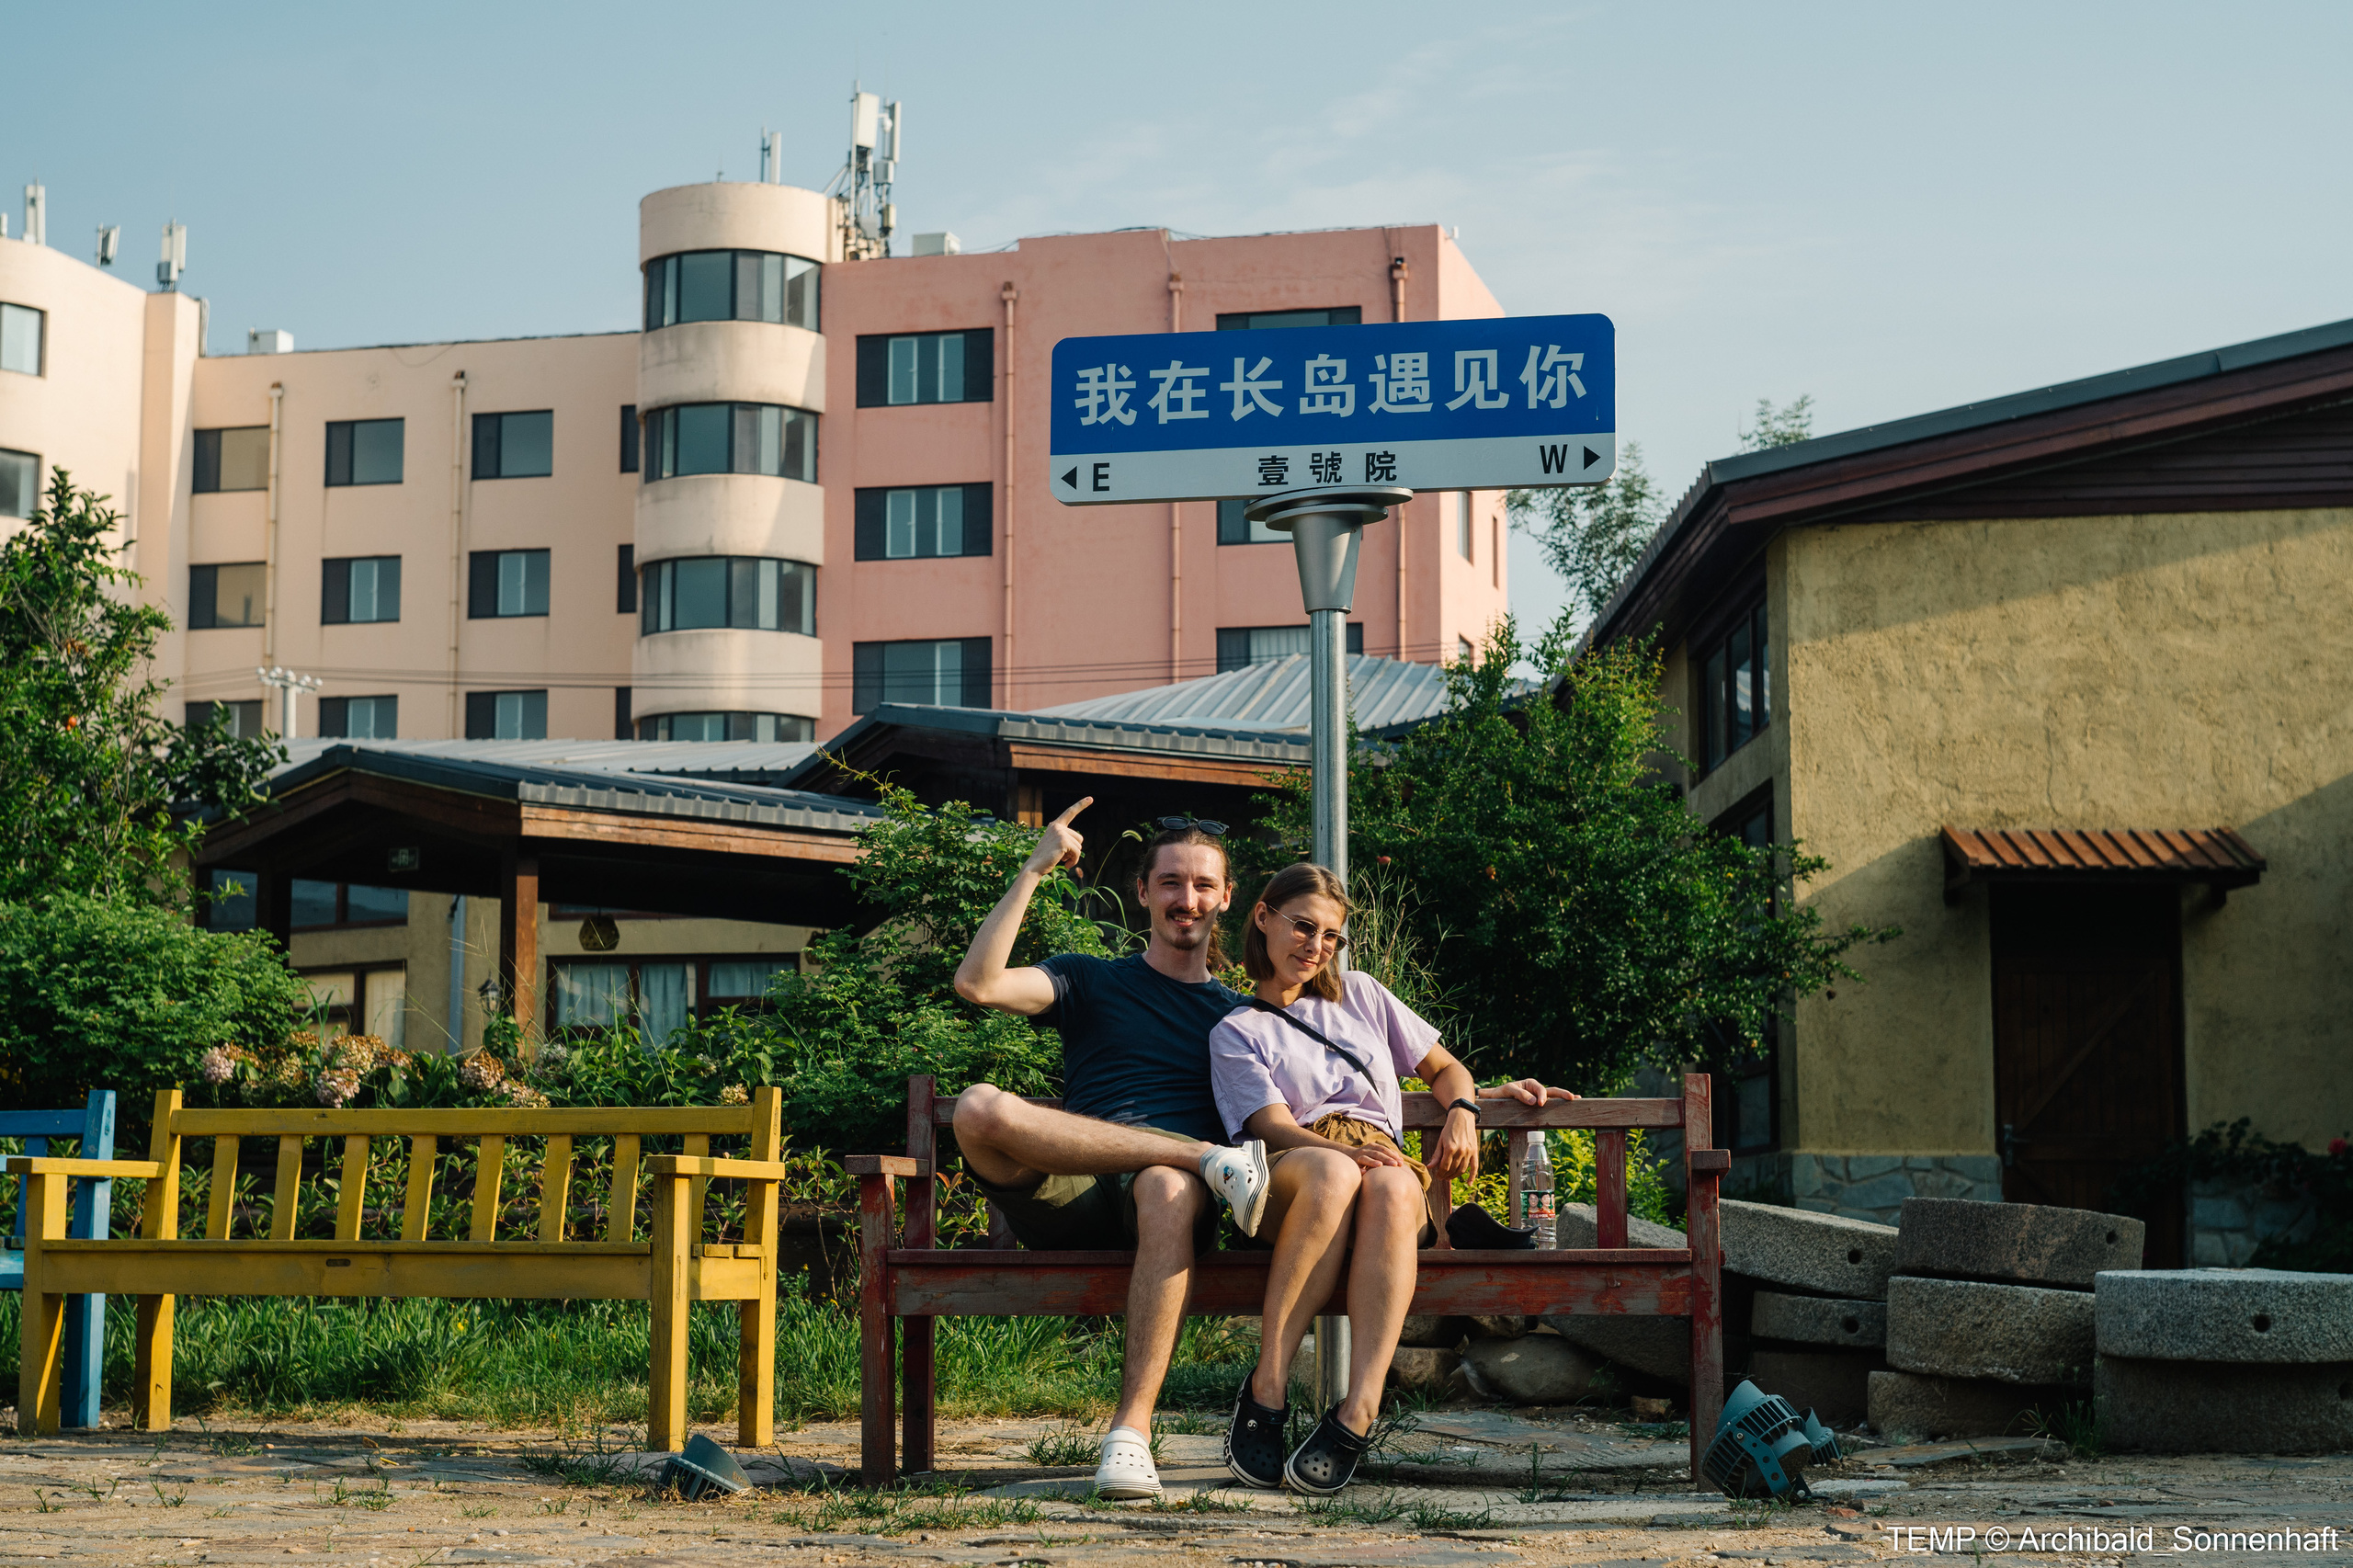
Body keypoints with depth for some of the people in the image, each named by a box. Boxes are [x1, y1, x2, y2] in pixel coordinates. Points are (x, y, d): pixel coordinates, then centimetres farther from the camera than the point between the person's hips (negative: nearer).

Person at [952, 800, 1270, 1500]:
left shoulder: (1241, 1013, 26)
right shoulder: (1090, 982, 22)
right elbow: (977, 982, 5)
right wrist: (1034, 869, 6)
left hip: (1175, 1189, 0)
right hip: (1071, 1200, 1)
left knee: (1167, 1189, -41)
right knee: (979, 1108, -32)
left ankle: (1131, 1430, -42)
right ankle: (1206, 1160, -27)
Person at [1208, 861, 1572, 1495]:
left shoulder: (1361, 994, 28)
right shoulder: (1236, 1032, 16)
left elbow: (1447, 1068, 32)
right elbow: (1276, 1128, -1)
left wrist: (1463, 1110, 6)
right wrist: (1352, 1153, -21)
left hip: (1386, 1166, 2)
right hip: (1288, 1182, -2)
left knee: (1394, 1188, -38)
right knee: (1333, 1171, -41)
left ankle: (1356, 1414, -49)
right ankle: (1268, 1389, -38)